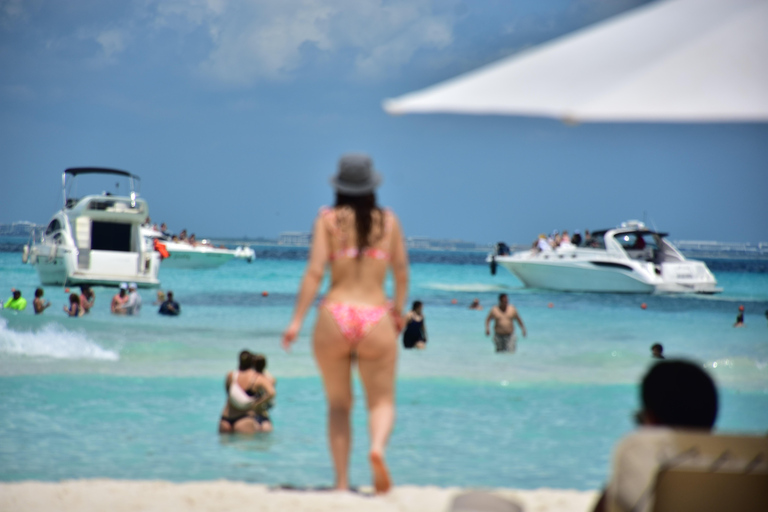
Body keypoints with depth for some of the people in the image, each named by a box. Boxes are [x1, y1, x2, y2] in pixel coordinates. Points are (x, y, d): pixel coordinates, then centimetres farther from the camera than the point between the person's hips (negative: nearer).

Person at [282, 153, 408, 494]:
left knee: (338, 404, 14)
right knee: (382, 401, 7)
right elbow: (402, 274, 12)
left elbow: (315, 271, -6)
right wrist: (398, 309, 29)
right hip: (376, 320, 0)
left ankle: (341, 481, 9)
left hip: (334, 316, 0)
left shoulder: (328, 220, 3)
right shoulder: (388, 221, 8)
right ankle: (377, 447, -25)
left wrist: (297, 320, -6)